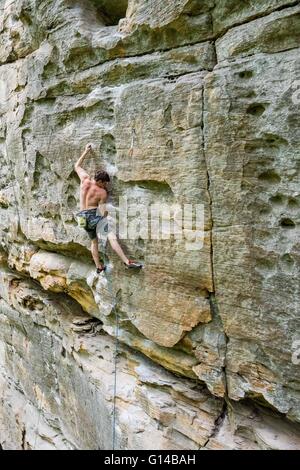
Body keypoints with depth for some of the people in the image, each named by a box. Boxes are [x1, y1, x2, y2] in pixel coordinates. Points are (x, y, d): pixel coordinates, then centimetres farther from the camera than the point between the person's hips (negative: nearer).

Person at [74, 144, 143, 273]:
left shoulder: (85, 179, 1)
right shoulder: (102, 192, -9)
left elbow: (77, 166, 18)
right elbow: (103, 211, -8)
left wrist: (86, 152, 22)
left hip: (83, 217, 8)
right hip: (94, 216, -7)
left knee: (94, 241, 20)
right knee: (111, 236, -18)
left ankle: (99, 267, 26)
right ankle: (127, 262, -31)